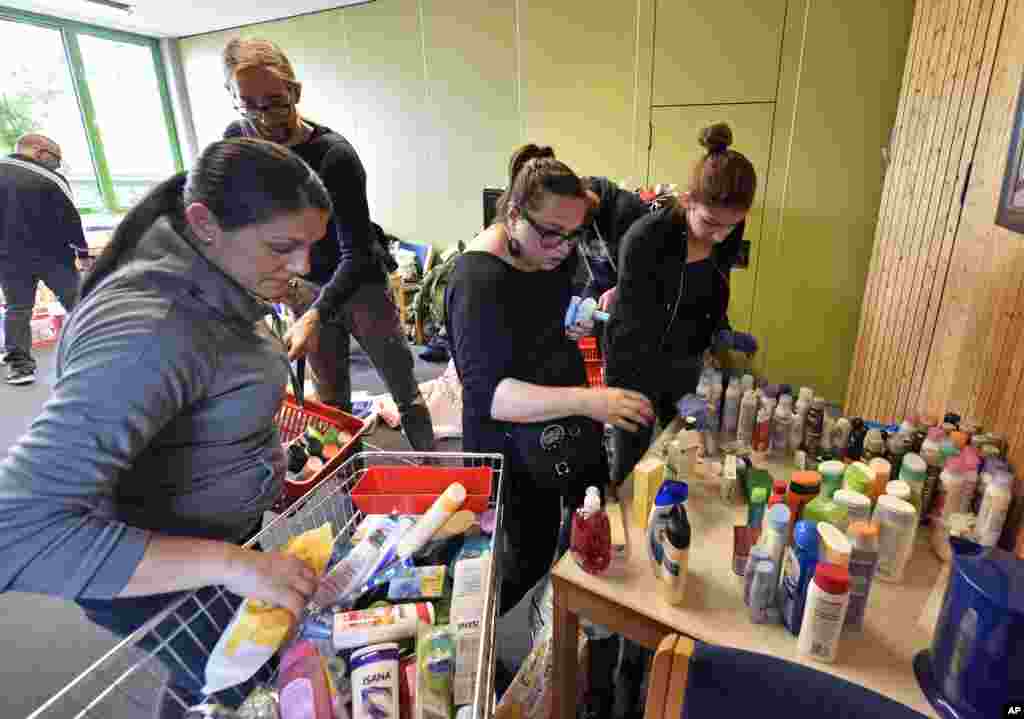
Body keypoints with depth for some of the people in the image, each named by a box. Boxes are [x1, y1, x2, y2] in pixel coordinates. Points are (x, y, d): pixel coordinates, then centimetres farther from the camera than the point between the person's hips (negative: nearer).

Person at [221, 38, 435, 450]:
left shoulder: (334, 155, -24)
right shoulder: (236, 140, -7)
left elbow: (356, 254, -28)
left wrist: (316, 315, -41)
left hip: (359, 282, -4)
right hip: (305, 284, 5)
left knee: (406, 392, 4)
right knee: (331, 401, 13)